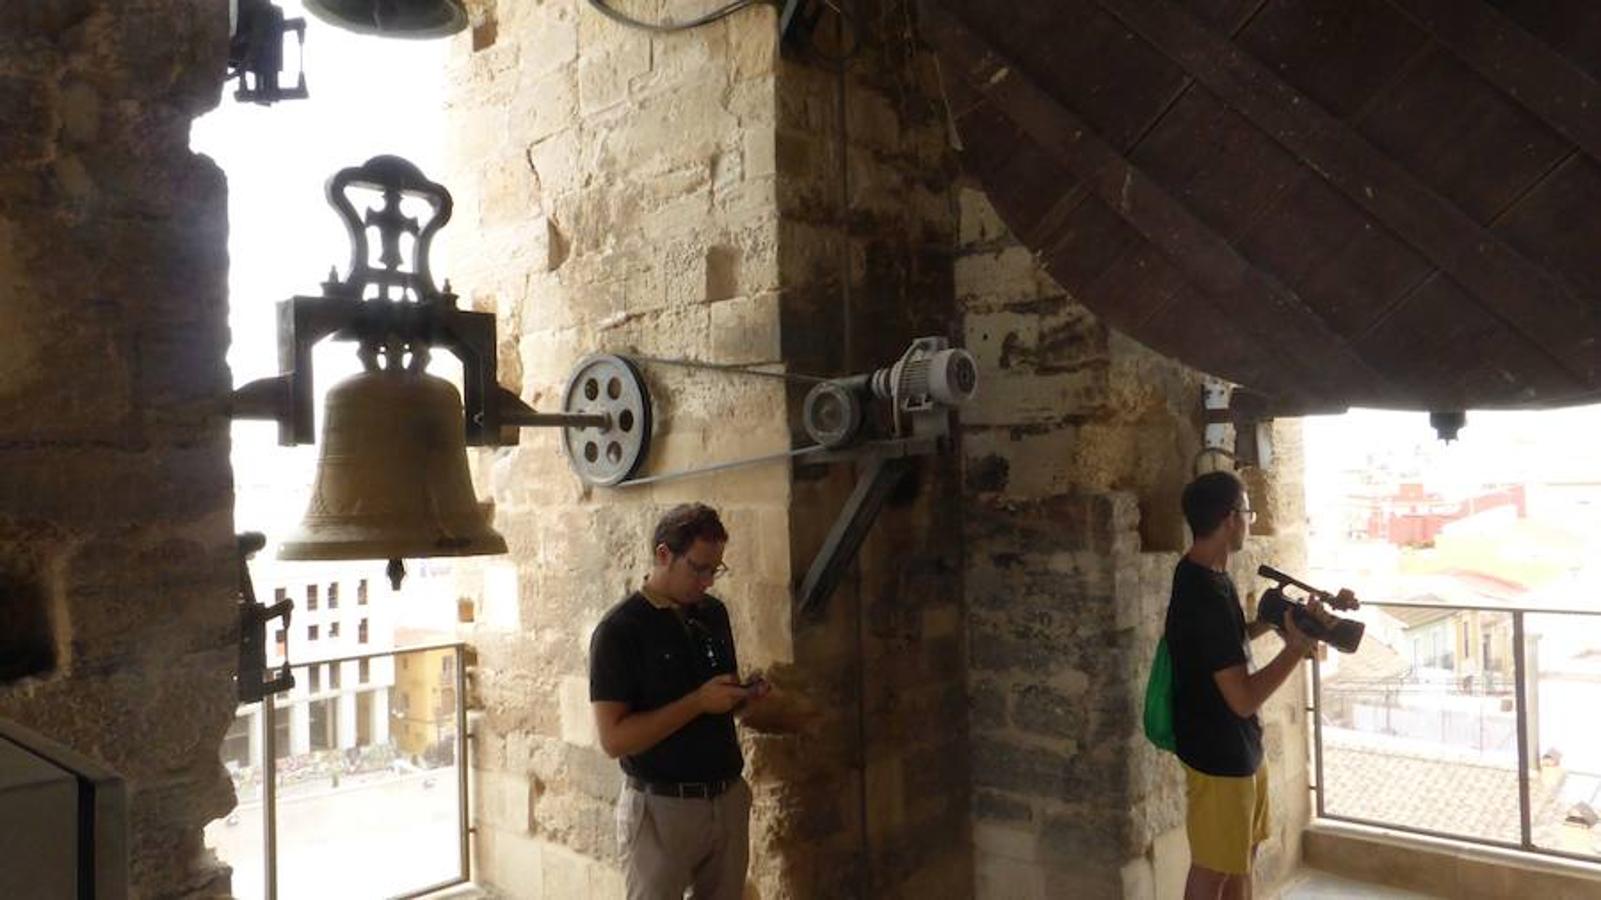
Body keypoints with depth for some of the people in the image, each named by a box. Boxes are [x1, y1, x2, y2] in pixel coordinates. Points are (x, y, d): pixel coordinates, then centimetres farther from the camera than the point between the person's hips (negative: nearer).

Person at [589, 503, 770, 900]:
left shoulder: (714, 613, 6)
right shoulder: (618, 631, -14)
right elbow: (613, 738, -19)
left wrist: (743, 697, -4)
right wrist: (698, 702, -24)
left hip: (728, 799, 6)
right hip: (661, 809, -6)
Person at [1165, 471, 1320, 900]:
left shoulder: (1202, 574, 3)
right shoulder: (1205, 594, -29)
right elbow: (1244, 698, -28)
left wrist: (1266, 622, 5)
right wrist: (1296, 648, -21)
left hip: (1238, 745, 9)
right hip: (1218, 753, -9)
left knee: (1241, 854, 23)